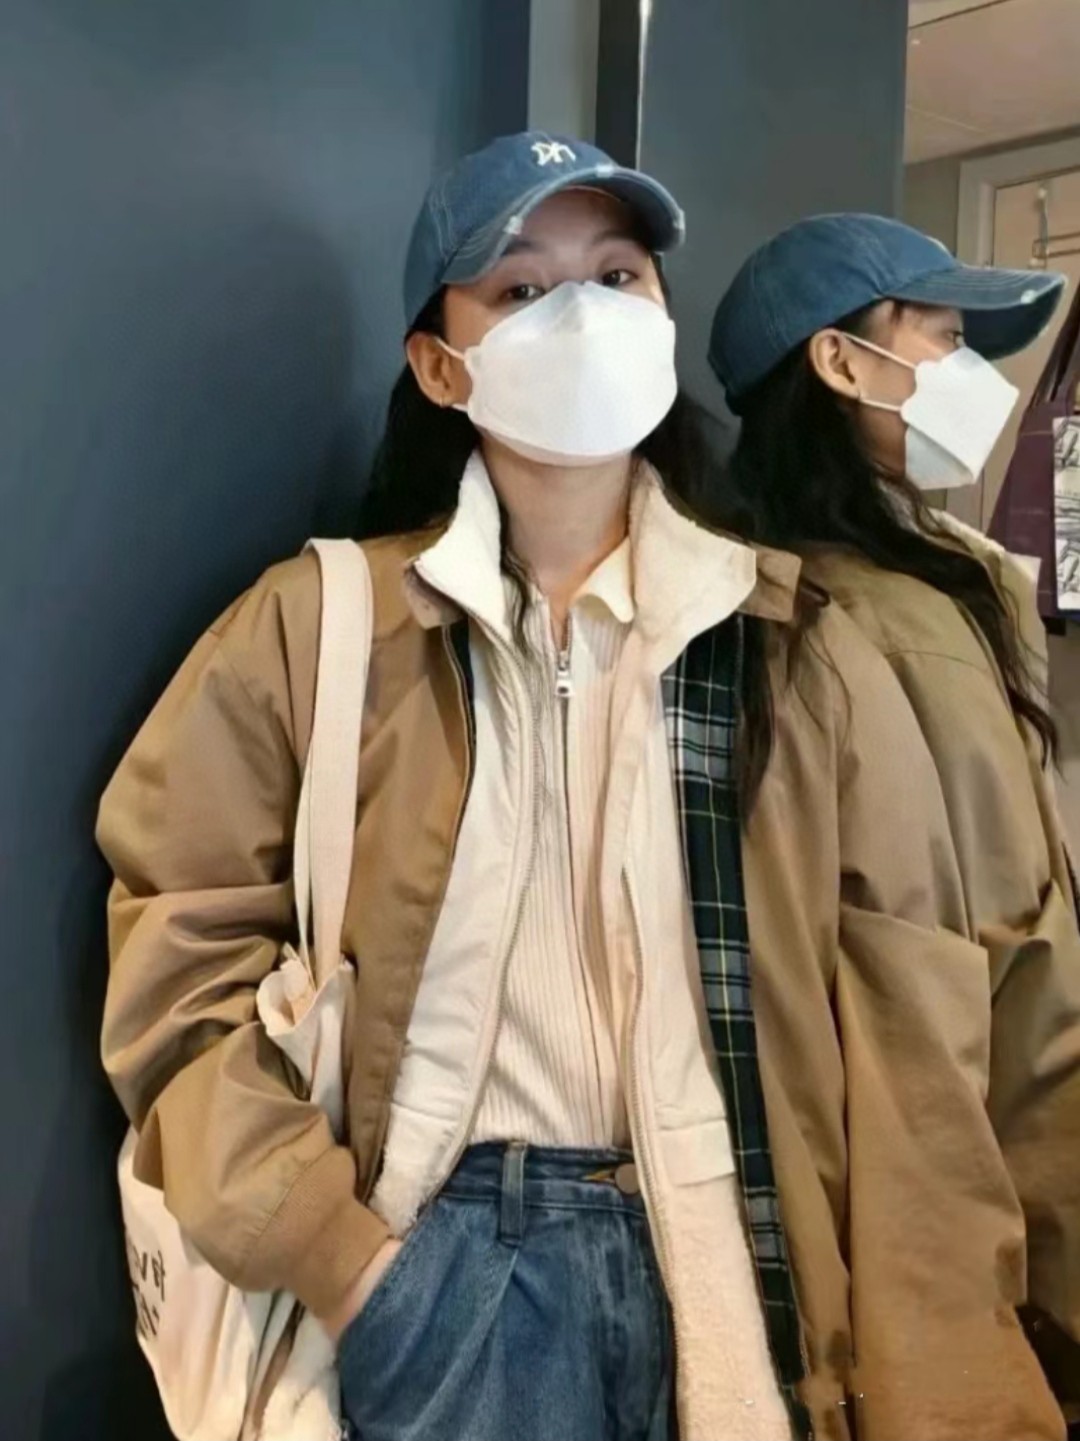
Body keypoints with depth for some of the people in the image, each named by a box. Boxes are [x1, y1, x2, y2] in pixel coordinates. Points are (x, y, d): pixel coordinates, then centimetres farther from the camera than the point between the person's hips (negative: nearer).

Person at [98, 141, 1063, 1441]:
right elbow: (184, 944, 0)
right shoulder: (322, 625, 0)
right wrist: (325, 1249, -8)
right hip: (450, 1258, -1)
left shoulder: (798, 641, 2)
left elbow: (903, 1035, -2)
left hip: (736, 1262, 1)